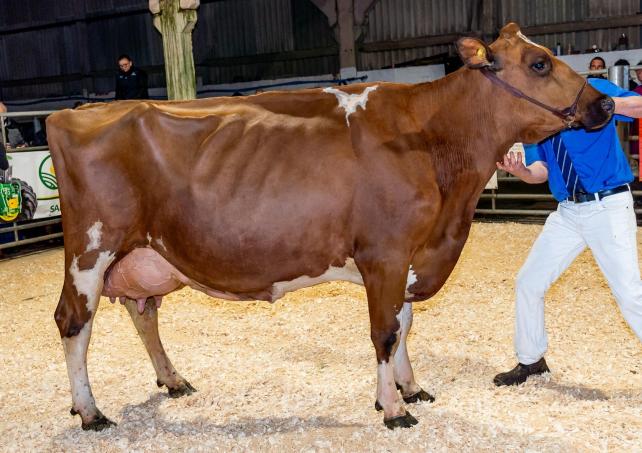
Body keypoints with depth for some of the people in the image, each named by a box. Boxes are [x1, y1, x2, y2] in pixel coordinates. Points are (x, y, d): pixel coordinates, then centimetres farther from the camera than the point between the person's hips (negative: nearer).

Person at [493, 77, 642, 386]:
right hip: (567, 212, 6)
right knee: (528, 283, 8)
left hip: (609, 206, -6)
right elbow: (541, 171, 2)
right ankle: (531, 360, 27)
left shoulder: (592, 89, -6)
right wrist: (520, 171, -19)